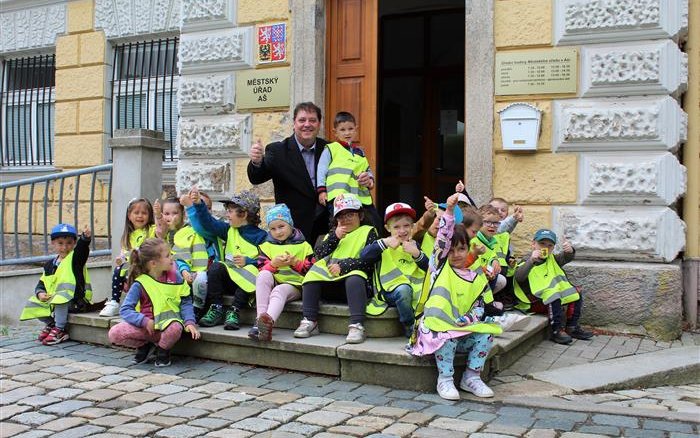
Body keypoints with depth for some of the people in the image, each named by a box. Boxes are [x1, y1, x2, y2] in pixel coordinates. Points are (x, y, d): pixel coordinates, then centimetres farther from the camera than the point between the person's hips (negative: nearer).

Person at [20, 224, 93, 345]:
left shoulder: (76, 258, -4)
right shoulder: (50, 265, 13)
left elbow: (82, 248, -27)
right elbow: (42, 283, 16)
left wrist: (85, 238, -50)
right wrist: (40, 293, -8)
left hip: (75, 300, -7)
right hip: (51, 299, 7)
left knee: (60, 299, -35)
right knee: (33, 304, -2)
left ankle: (59, 329, -21)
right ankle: (51, 323, 12)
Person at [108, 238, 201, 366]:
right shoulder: (139, 284, -7)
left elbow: (185, 303, 3)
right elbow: (125, 310, -9)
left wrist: (189, 322, -15)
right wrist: (144, 321, -24)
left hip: (167, 323, 0)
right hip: (145, 325, 0)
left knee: (175, 328, -37)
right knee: (114, 333, -23)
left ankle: (163, 350, -1)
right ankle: (145, 346, 7)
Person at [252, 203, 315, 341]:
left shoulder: (303, 246, 9)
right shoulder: (267, 245, 15)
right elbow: (261, 269, 5)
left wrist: (295, 263, -14)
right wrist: (273, 264, -15)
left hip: (294, 285, -3)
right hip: (272, 283, 3)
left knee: (279, 290, -36)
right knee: (263, 275, -31)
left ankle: (269, 320, -65)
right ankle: (260, 318, -42)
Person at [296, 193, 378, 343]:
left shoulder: (368, 231, 9)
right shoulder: (334, 232, 26)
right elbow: (319, 254, 10)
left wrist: (343, 266, -15)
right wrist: (335, 237, -2)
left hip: (353, 273, -5)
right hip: (330, 277, 5)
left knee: (354, 279, -37)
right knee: (312, 275, -20)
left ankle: (356, 325, -44)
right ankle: (309, 322, -17)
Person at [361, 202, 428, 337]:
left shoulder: (415, 245, 19)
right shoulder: (384, 245, 9)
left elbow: (429, 268, 8)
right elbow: (364, 256, -9)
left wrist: (417, 254, -9)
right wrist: (384, 242, -18)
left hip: (415, 289, 3)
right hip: (391, 291, -3)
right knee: (404, 289, -36)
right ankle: (409, 327, -17)